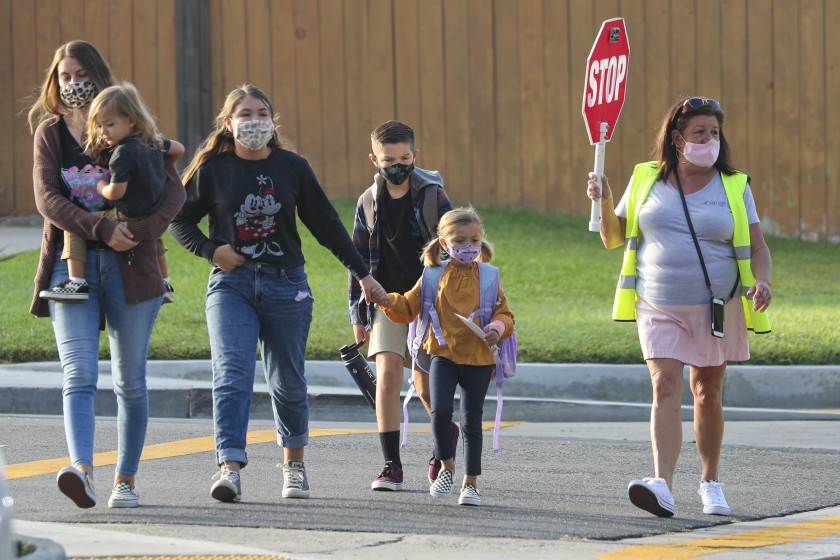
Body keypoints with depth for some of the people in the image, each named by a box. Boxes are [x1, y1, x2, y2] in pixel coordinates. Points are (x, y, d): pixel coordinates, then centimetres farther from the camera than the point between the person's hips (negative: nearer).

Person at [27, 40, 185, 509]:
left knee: (130, 380, 5)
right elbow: (47, 199, -5)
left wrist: (142, 232, -18)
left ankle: (127, 480, 14)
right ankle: (83, 471, -32)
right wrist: (102, 228, -19)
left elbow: (174, 190, -1)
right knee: (79, 375, -16)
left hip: (129, 265, 0)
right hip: (71, 263, 0)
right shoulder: (50, 132, 9)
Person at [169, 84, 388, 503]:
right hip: (231, 284, -1)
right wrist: (210, 250, -7)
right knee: (232, 375, -16)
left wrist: (363, 275, 11)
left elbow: (326, 225, 10)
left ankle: (294, 464, 28)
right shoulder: (213, 171, 1)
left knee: (288, 381, 8)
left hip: (285, 284, 1)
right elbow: (180, 220, 11)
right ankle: (229, 469, -25)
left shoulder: (292, 168, 4)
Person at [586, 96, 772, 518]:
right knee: (665, 387, -15)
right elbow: (613, 238, 13)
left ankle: (710, 481, 27)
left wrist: (762, 280, -18)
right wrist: (603, 203, -6)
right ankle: (662, 486, -27)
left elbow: (758, 248, 2)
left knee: (708, 392, 10)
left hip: (715, 309, 1)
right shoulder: (646, 180, 6)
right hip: (659, 309, 0)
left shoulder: (734, 187, 4)